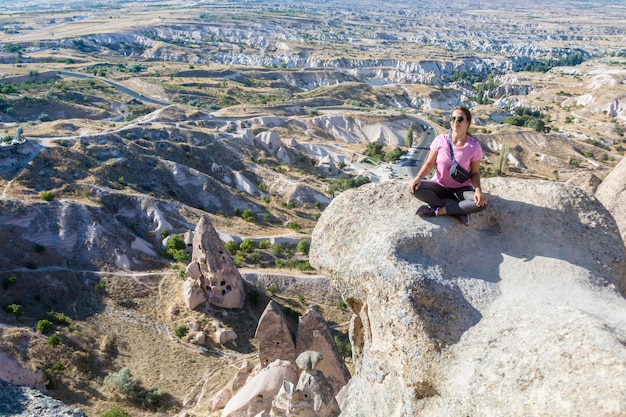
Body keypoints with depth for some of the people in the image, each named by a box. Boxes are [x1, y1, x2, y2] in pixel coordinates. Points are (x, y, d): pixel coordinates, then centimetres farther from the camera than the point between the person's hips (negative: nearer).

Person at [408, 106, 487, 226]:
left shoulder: (474, 146, -12)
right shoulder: (440, 140, -11)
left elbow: (475, 172, -4)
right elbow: (429, 163, -4)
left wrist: (478, 190, -24)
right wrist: (418, 177, -24)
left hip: (461, 189, -1)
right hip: (439, 186, 1)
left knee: (481, 203, -31)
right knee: (415, 188, -29)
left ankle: (436, 210, -22)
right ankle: (459, 210, -23)